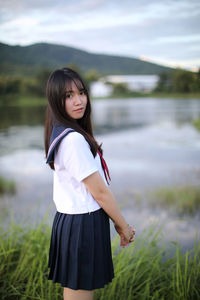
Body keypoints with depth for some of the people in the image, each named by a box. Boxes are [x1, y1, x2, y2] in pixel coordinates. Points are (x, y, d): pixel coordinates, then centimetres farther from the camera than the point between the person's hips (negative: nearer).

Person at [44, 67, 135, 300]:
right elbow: (99, 191, -17)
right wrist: (123, 226, -3)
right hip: (83, 225, -10)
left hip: (68, 220, 10)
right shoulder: (73, 139, -22)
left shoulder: (61, 133, 9)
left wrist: (117, 221, 12)